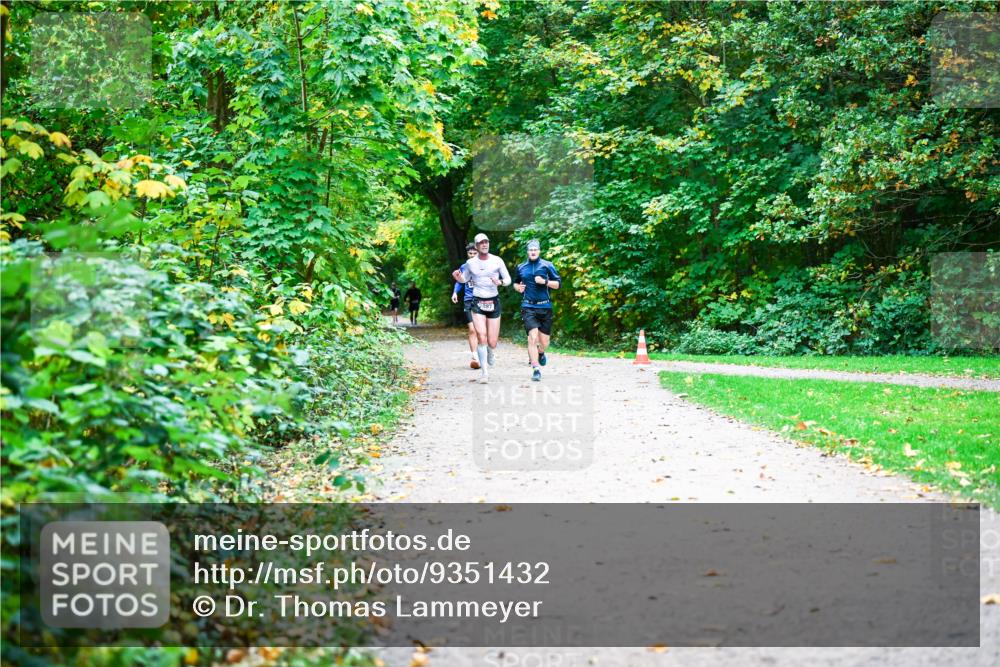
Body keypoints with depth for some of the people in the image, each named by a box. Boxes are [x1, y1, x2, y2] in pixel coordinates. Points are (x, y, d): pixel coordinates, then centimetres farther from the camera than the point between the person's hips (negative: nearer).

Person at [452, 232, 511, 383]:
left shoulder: (497, 261, -1)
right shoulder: (470, 263, 2)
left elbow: (508, 279, 5)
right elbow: (464, 279, 18)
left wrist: (500, 282, -17)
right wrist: (458, 277, -5)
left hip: (494, 302, 0)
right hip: (477, 303, 0)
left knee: (492, 342, 0)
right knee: (481, 336, -19)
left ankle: (491, 353, 40)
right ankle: (484, 371, -11)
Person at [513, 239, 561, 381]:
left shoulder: (547, 266, 4)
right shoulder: (521, 268, 11)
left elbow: (558, 284, 3)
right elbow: (515, 283, 28)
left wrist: (545, 281, -13)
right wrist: (518, 287, 5)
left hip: (545, 307, 0)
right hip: (528, 307, 0)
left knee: (544, 341, 7)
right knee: (532, 337, -17)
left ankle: (540, 353, 43)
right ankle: (536, 369, -14)